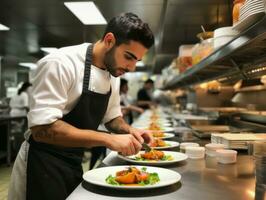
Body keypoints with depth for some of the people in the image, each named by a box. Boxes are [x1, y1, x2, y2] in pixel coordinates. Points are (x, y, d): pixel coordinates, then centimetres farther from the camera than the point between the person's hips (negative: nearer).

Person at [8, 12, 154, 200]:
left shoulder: (114, 74, 2)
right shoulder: (60, 64, -23)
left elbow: (111, 117, 14)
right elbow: (42, 129, -30)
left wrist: (130, 131, -7)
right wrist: (109, 140, -32)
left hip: (75, 164, 8)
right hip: (42, 165, -7)